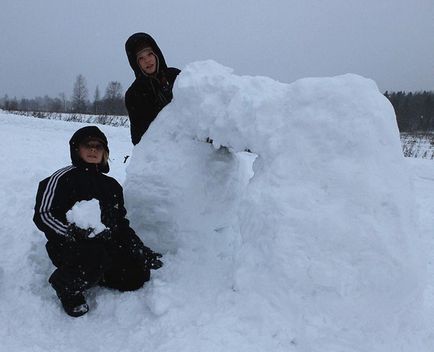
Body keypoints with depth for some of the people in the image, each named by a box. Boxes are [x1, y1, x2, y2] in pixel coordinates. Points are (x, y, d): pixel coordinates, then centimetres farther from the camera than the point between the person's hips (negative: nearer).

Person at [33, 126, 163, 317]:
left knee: (138, 275, -7)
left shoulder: (111, 185, 15)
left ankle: (91, 274, 16)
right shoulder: (63, 178, -4)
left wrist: (142, 250, 5)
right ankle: (65, 284, -4)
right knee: (96, 257, -37)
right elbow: (42, 215, -11)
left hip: (106, 245, 6)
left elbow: (121, 224, 17)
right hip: (68, 247, -6)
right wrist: (72, 233, -27)